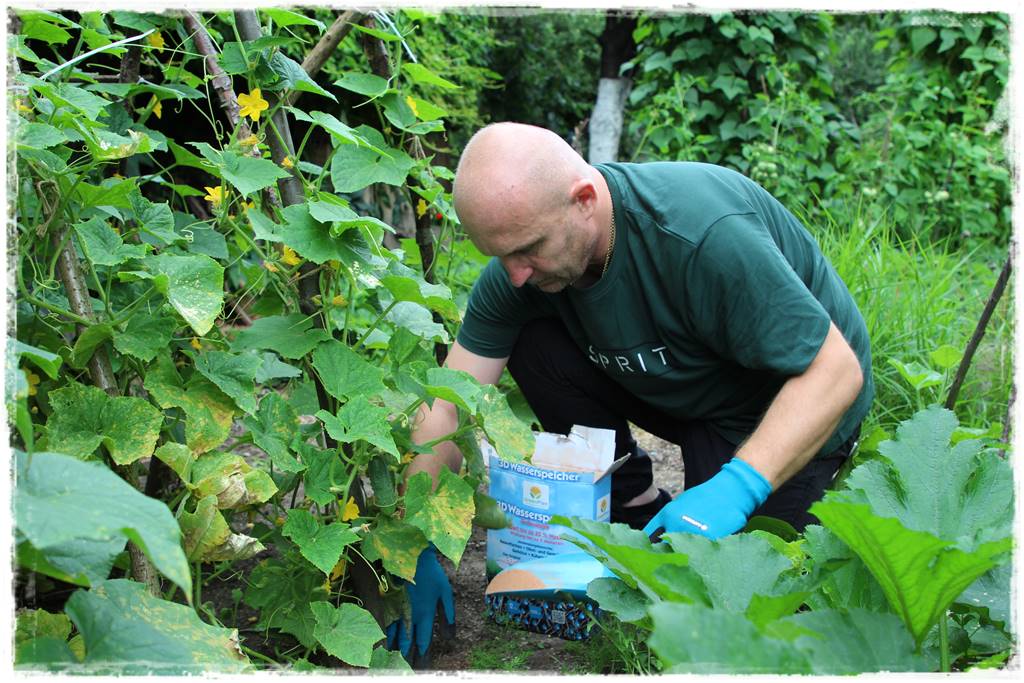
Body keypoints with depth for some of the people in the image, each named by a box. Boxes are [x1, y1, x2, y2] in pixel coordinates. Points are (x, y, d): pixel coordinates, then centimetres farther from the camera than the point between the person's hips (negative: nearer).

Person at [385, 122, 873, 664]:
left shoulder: (706, 236, -37)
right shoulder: (527, 243, -17)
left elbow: (836, 372, -30)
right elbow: (446, 407, -14)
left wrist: (738, 487, -41)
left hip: (796, 403, -5)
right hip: (677, 388, 6)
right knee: (531, 345, -14)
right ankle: (635, 509, 2)